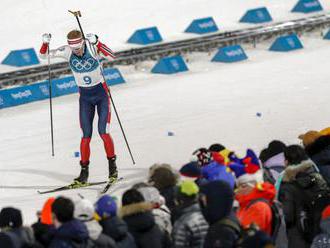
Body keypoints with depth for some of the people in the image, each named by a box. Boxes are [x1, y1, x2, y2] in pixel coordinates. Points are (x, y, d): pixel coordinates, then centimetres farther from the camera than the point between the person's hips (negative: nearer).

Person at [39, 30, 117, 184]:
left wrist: (96, 43, -47)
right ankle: (84, 172, 8)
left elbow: (111, 57, -38)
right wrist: (45, 43, -27)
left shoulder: (93, 49, -21)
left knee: (103, 132, -10)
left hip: (101, 94, -3)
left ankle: (112, 167, 6)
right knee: (86, 135, 0)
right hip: (85, 97, 3)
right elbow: (43, 56, -8)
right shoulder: (67, 51, -11)